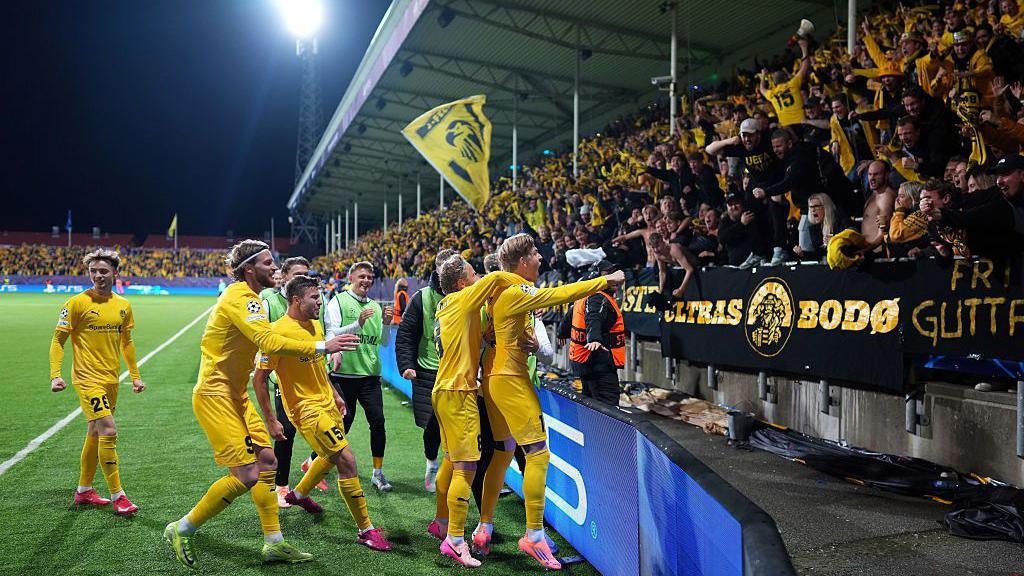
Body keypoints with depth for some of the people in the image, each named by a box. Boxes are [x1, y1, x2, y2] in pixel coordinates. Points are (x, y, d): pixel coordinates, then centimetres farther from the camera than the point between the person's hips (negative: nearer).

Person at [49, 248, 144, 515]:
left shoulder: (123, 306, 6)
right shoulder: (77, 303, -9)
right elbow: (58, 340, -6)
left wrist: (135, 376, 17)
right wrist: (55, 374, -16)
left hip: (111, 379, 6)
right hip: (87, 378, -6)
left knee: (95, 434, 16)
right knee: (108, 431, -14)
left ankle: (84, 490, 31)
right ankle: (117, 495, -5)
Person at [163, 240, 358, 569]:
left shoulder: (245, 298, 14)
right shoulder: (239, 298, -19)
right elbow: (270, 343, -30)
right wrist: (321, 347, -27)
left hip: (235, 396, 10)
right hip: (215, 396, -10)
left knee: (267, 461, 9)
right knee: (247, 476, -10)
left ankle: (274, 544, 17)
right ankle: (180, 531, 7)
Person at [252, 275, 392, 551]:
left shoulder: (316, 324, 6)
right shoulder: (280, 331, -20)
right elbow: (259, 378, -16)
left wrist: (334, 393, 21)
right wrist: (271, 421, -17)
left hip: (326, 403, 9)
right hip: (306, 409, -9)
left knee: (332, 456, 26)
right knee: (346, 460, -14)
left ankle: (299, 494, 53)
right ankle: (365, 530, -3)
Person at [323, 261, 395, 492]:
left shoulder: (376, 306, 14)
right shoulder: (338, 302, 0)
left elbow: (384, 343, 12)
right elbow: (332, 334, -11)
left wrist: (386, 324, -6)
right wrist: (358, 323, -23)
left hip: (370, 373, 4)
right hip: (343, 374, -4)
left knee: (378, 421, -5)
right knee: (343, 423, 2)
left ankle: (378, 473, 8)